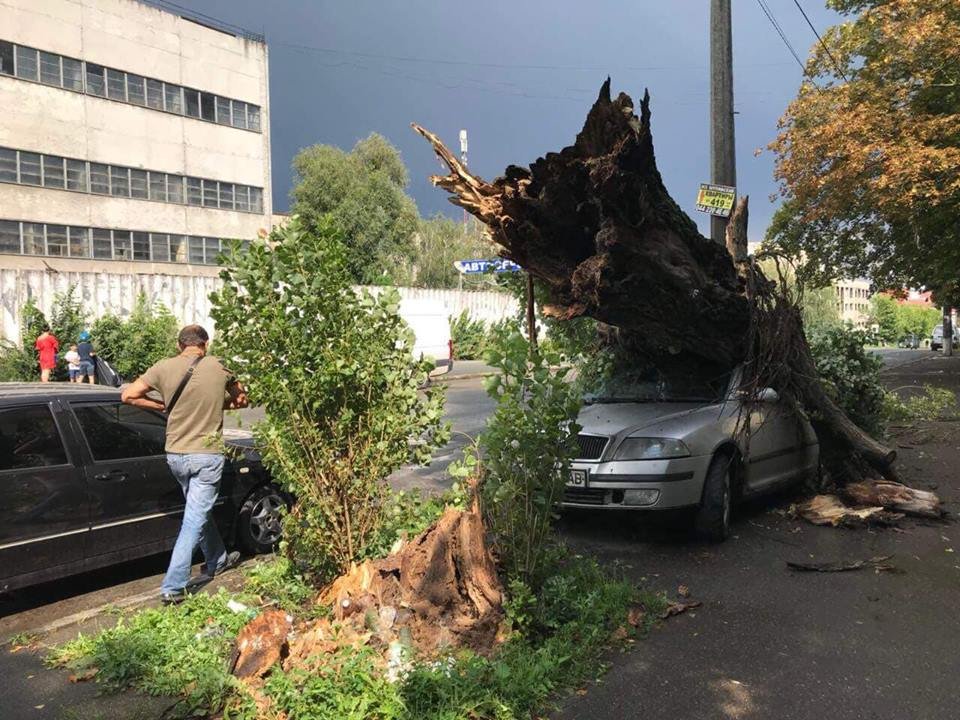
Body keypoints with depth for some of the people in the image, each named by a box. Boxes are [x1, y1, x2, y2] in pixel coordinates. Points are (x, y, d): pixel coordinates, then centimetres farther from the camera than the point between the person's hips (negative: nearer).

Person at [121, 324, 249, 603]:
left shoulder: (164, 367, -4)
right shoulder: (218, 367, -6)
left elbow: (128, 395, -2)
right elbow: (241, 399, 7)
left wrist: (162, 406, 8)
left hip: (175, 455, 4)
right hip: (207, 455, -3)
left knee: (200, 510, 23)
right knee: (195, 518, 2)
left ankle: (217, 561, 40)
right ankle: (173, 586, -2)